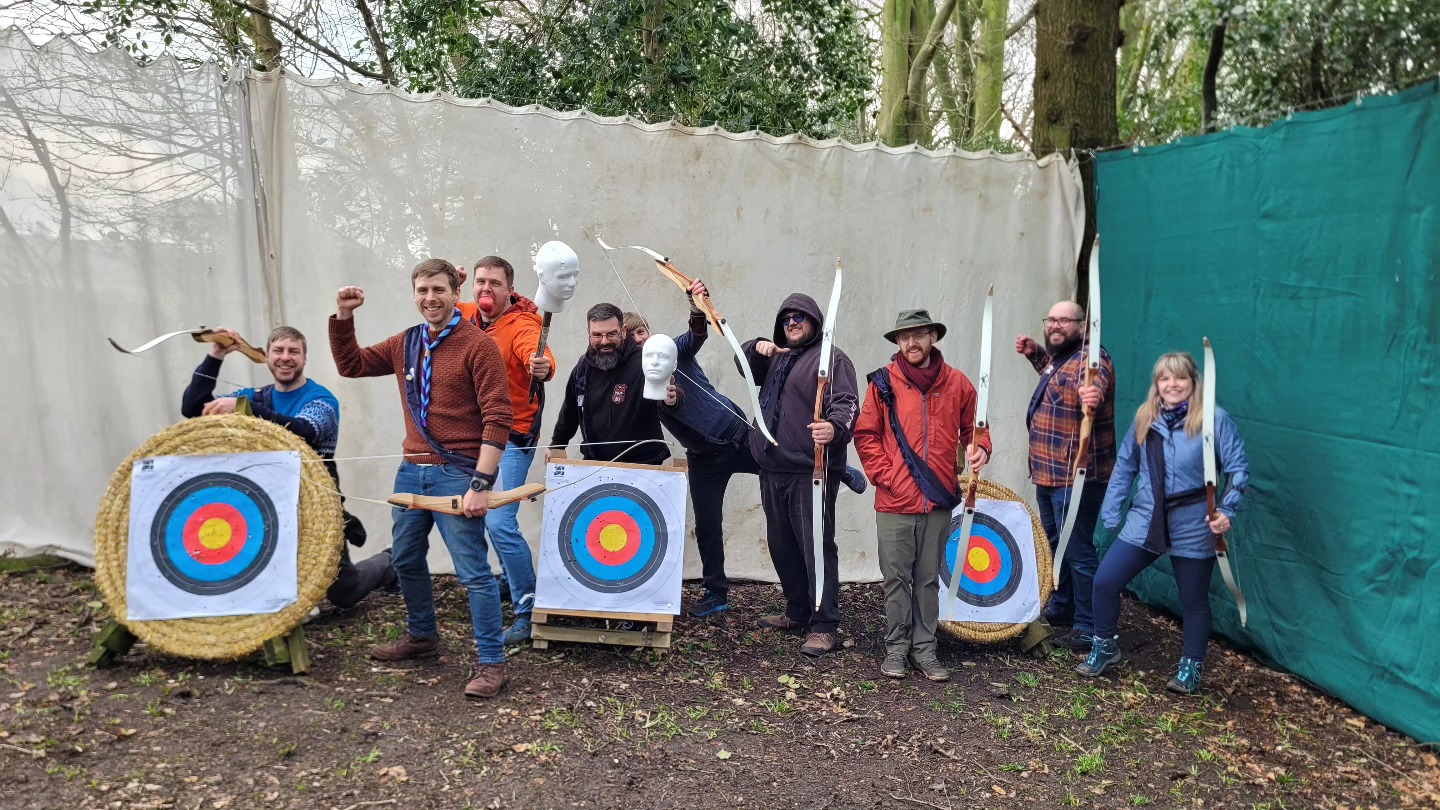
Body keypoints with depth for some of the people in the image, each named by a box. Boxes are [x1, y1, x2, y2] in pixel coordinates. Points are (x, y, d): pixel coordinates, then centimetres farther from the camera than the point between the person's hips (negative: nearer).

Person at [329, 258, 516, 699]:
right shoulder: (405, 344, 10)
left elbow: (498, 418, -15)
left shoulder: (478, 345, -11)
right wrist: (343, 316, 5)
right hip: (412, 470, 7)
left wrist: (481, 483, -20)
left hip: (457, 474, -7)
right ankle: (421, 636, 41)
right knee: (407, 561, 20)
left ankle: (492, 663, 5)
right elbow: (351, 364, 21)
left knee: (473, 572, -6)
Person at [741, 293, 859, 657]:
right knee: (782, 545, 15)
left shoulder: (832, 359, -5)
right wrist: (757, 347, 3)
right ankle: (797, 613, 30)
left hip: (811, 472, -8)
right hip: (773, 469, 8)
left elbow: (846, 403, -17)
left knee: (817, 546, -7)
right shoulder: (775, 357, 21)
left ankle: (824, 626, -2)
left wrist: (836, 427, -39)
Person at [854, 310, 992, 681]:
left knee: (928, 578, 11)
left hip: (939, 500, 2)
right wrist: (886, 475, -7)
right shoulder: (884, 382, -1)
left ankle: (924, 648, 22)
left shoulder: (957, 383, 4)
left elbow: (973, 428, 14)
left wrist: (979, 449, -7)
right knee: (897, 577, 5)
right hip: (895, 501, -1)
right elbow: (865, 435, 2)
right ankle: (896, 647, 18)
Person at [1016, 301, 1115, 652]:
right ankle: (1060, 608, 39)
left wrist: (1093, 393, -64)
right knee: (1055, 544, 22)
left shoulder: (1091, 359, -16)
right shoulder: (1058, 357, 14)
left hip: (1077, 477, -11)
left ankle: (1089, 628, 5)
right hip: (1047, 474, 11)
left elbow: (1095, 380, -41)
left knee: (1078, 551, -6)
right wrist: (1035, 352, 23)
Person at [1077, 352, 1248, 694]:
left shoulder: (1214, 419, -9)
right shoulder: (1144, 418, 3)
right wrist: (1111, 513, 7)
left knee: (1194, 600, 11)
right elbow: (1125, 466, 9)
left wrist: (1227, 510, -20)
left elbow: (1238, 469, -8)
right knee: (1105, 581, 0)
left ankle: (1190, 667, 32)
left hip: (1192, 528, -3)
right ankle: (1104, 646, 23)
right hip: (1145, 522, 4)